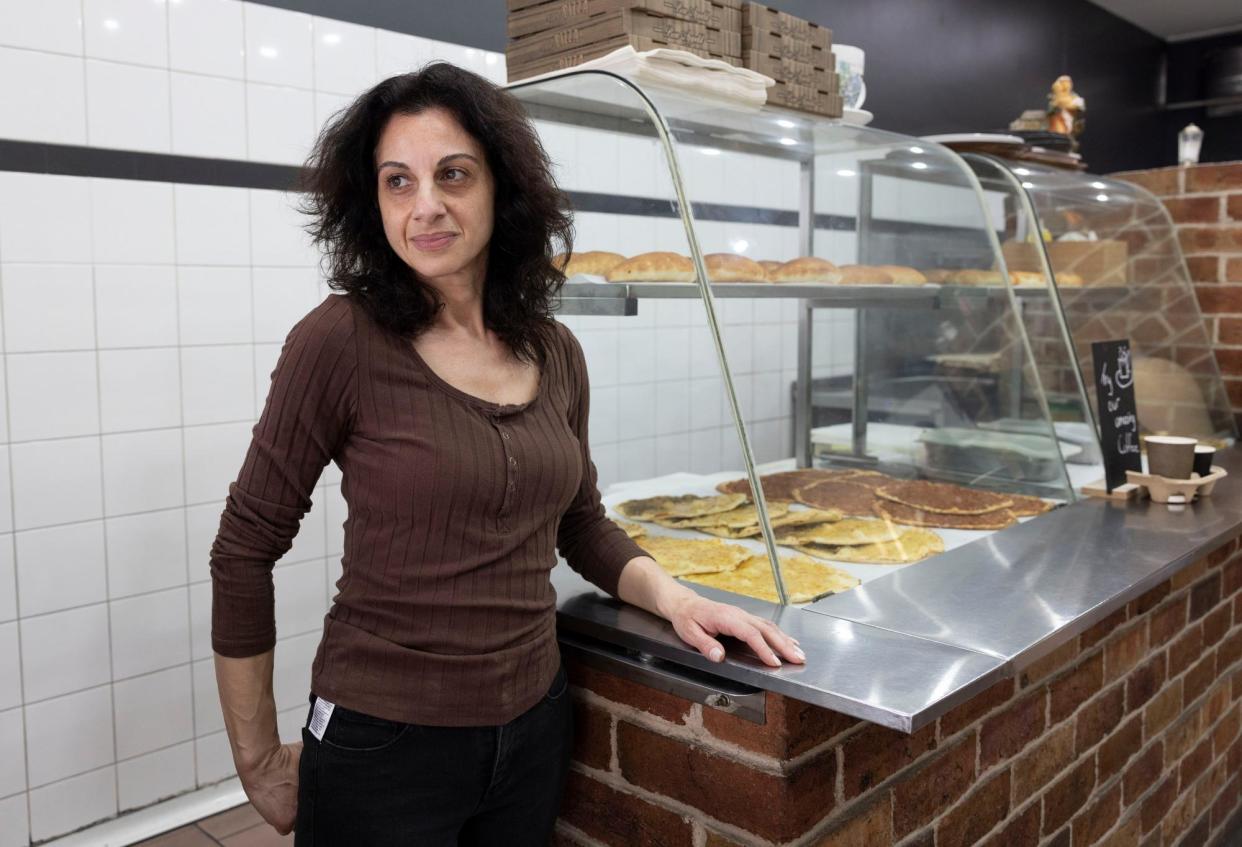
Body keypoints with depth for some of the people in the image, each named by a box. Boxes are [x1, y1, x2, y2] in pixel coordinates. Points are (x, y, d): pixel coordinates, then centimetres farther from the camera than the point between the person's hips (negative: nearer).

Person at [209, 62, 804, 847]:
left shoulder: (555, 352, -1)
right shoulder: (342, 341, -16)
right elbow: (245, 551, -9)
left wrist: (674, 597, -6)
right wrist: (261, 759, -4)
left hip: (536, 727, 5)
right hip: (381, 743, -4)